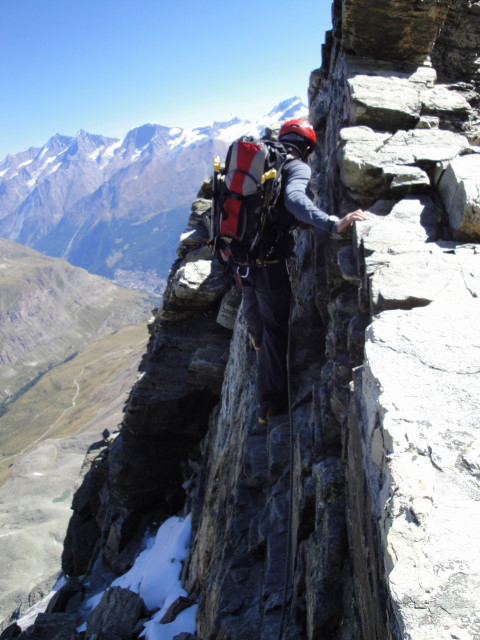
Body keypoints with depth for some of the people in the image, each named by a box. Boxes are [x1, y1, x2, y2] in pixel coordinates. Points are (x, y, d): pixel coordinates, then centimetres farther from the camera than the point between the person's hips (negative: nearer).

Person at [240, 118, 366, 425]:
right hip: (270, 258, -6)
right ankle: (272, 405, 9)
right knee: (276, 328, 4)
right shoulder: (298, 167, -9)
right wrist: (333, 224, -44)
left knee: (254, 308, 33)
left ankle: (258, 340, 64)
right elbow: (294, 198, -32)